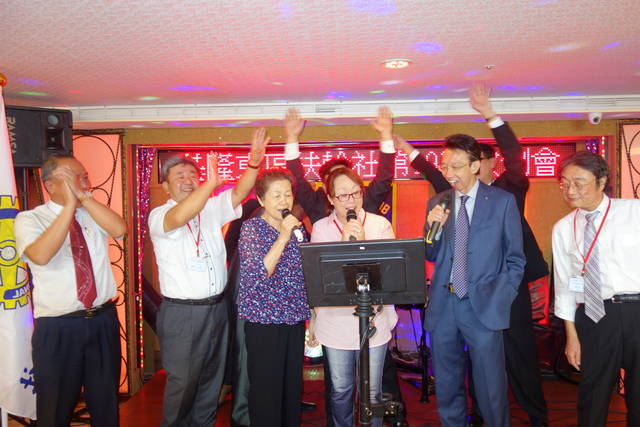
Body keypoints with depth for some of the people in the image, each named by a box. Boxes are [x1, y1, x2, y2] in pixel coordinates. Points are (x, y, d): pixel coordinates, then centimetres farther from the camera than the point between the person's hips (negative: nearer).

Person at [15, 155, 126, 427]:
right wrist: (70, 205, -24)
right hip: (58, 328, -3)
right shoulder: (29, 219, -7)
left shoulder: (93, 213, 4)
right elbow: (40, 255, -27)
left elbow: (119, 229, -16)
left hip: (104, 320, 3)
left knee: (106, 401, 18)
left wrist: (83, 197, -19)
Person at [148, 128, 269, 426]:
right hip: (181, 313, -5)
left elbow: (238, 193, -5)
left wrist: (254, 163, -21)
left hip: (216, 309, 5)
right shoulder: (159, 216, -8)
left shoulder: (211, 209, 7)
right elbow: (178, 218, -30)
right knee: (182, 383, 6)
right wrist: (211, 182, -41)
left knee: (211, 380, 16)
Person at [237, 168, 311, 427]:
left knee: (293, 387, 14)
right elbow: (257, 275, -21)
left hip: (295, 319, 5)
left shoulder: (297, 228, 7)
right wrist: (283, 237, -24)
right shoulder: (251, 228, -8)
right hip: (264, 320, -5)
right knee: (267, 389, 4)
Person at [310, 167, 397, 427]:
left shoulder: (381, 225, -2)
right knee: (340, 389, 16)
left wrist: (363, 243, -20)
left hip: (373, 320, -1)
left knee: (372, 392, 10)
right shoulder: (320, 228, -1)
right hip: (335, 324, 1)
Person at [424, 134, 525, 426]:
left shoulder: (503, 201, -1)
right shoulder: (437, 203, 7)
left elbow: (515, 260, 2)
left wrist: (500, 300, -6)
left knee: (491, 388, 5)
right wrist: (433, 228, -9)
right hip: (443, 305, 3)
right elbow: (431, 256, 9)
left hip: (483, 305, -3)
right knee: (446, 387, 15)